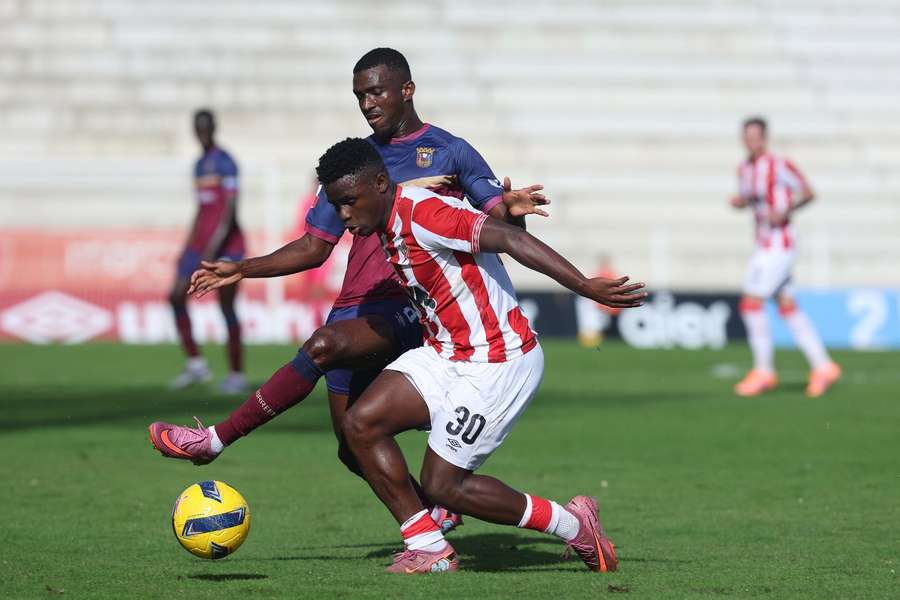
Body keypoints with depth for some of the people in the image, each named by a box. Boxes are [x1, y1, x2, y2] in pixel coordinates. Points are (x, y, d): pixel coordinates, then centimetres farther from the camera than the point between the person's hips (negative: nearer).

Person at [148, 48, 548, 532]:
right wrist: (241, 270, 12)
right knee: (354, 445, 0)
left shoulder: (450, 152, 5)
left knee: (324, 344, -32)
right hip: (356, 309, 6)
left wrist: (511, 210, -25)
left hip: (408, 309, -6)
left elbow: (502, 227, 0)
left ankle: (214, 440, -28)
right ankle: (432, 513, 24)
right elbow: (315, 248, 21)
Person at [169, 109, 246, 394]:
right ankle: (195, 363, 3)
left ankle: (236, 374, 4)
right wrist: (189, 247, 21)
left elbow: (231, 209, -18)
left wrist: (213, 247, -25)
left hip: (226, 243, -8)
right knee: (176, 296, -4)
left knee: (226, 306, -5)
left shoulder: (225, 162, -10)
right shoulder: (200, 164, 17)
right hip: (201, 241, 8)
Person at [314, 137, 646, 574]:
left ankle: (574, 525, 10)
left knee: (441, 485, -7)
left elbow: (509, 238, -29)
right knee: (361, 423, -4)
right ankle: (428, 548, 2)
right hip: (444, 354, 9)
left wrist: (585, 287, -36)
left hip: (499, 365, -9)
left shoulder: (421, 212, -22)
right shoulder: (387, 229, 6)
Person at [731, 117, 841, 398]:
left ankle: (763, 372, -1)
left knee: (751, 303, -11)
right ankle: (823, 367, 17)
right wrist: (739, 201, 0)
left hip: (779, 243, -8)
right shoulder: (744, 168, 9)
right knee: (788, 308, 10)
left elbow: (808, 193, -8)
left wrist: (785, 211, -21)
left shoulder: (779, 165, -14)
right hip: (764, 245, 8)